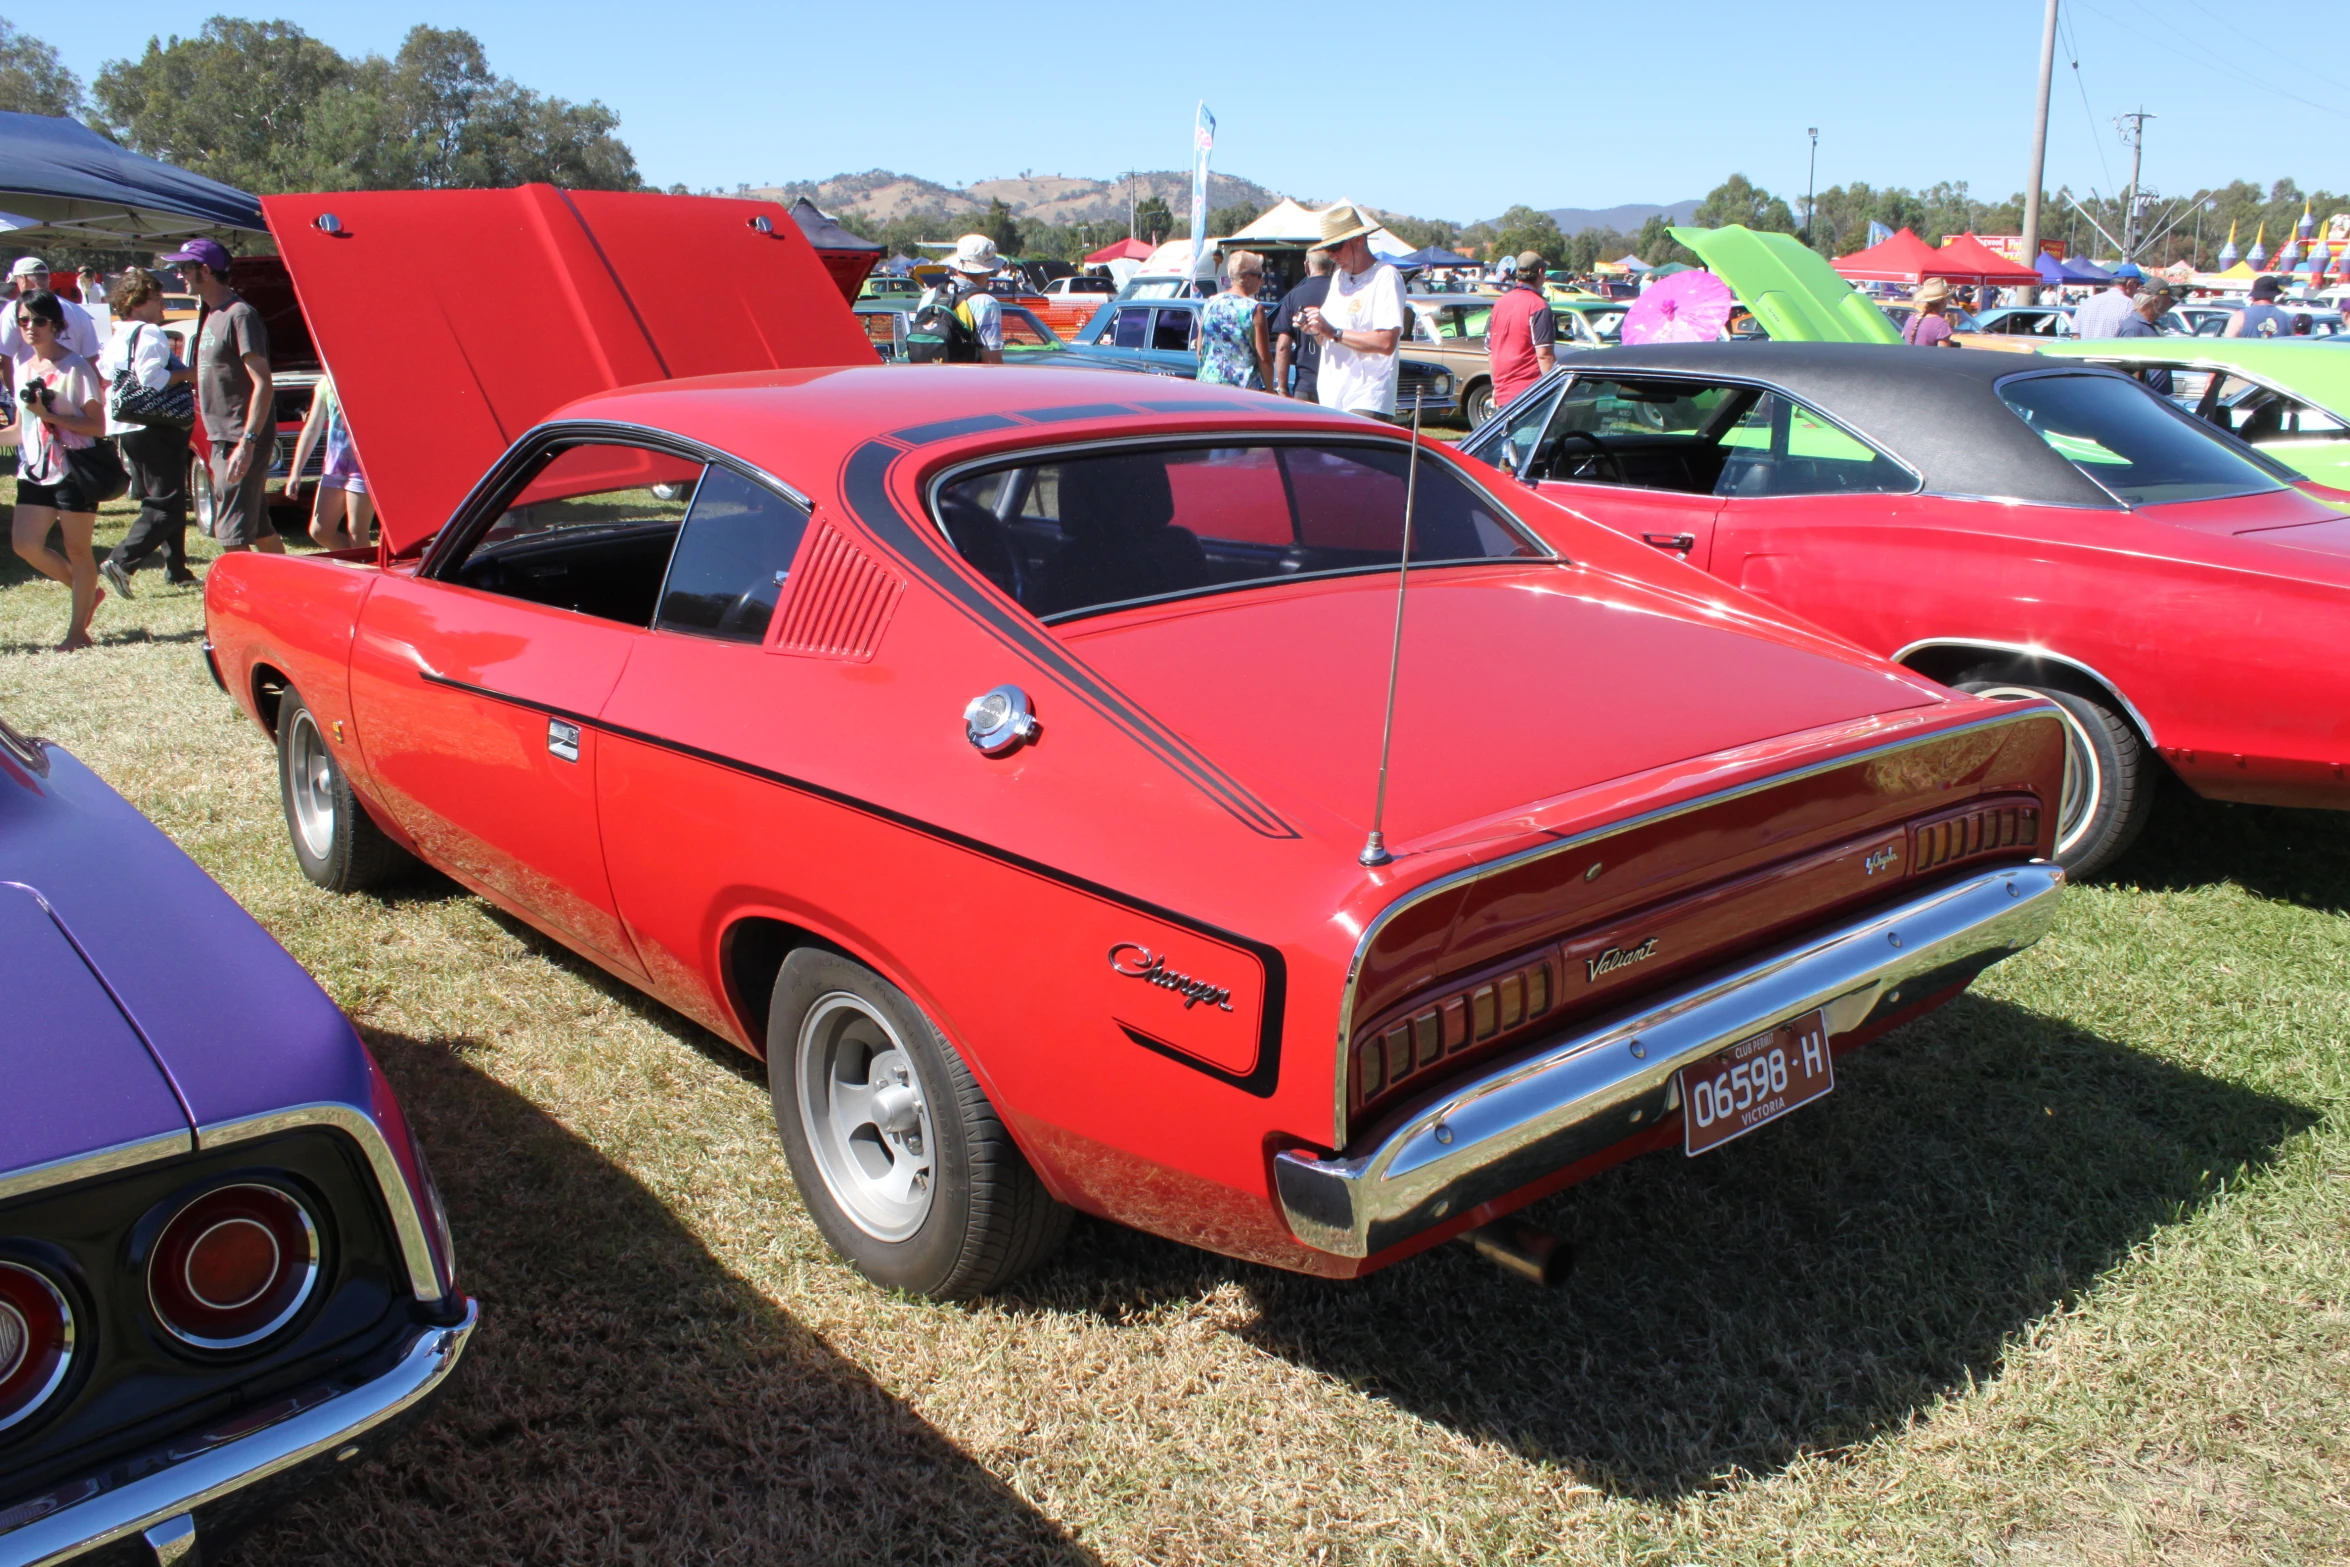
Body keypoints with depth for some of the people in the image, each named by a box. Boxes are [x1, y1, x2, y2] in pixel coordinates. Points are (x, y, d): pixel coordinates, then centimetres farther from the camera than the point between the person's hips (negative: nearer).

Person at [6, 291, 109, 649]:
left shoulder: (75, 368, -8)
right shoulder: (23, 370, 13)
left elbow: (97, 426, -12)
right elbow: (22, 428, 20)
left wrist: (49, 416, -20)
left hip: (73, 469, -7)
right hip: (35, 471, 7)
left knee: (77, 550, 1)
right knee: (25, 543, -1)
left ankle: (78, 630, 9)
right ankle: (88, 590, 20)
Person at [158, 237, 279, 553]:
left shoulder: (239, 315, -13)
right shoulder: (213, 315, 16)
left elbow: (263, 384, -20)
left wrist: (247, 442, -26)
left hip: (240, 443, -10)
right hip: (223, 440, 10)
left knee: (233, 535, -9)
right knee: (260, 530, 14)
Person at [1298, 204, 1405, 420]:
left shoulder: (1386, 277, -6)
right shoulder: (1338, 277, 18)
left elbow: (1386, 342, -18)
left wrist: (1333, 332, -15)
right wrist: (1315, 329, 0)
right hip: (1330, 401, 7)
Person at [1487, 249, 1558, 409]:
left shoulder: (1499, 304, 10)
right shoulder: (1538, 306, -11)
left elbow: (1491, 351, 15)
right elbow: (1544, 354, -16)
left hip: (1502, 395, 7)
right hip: (1530, 394, -7)